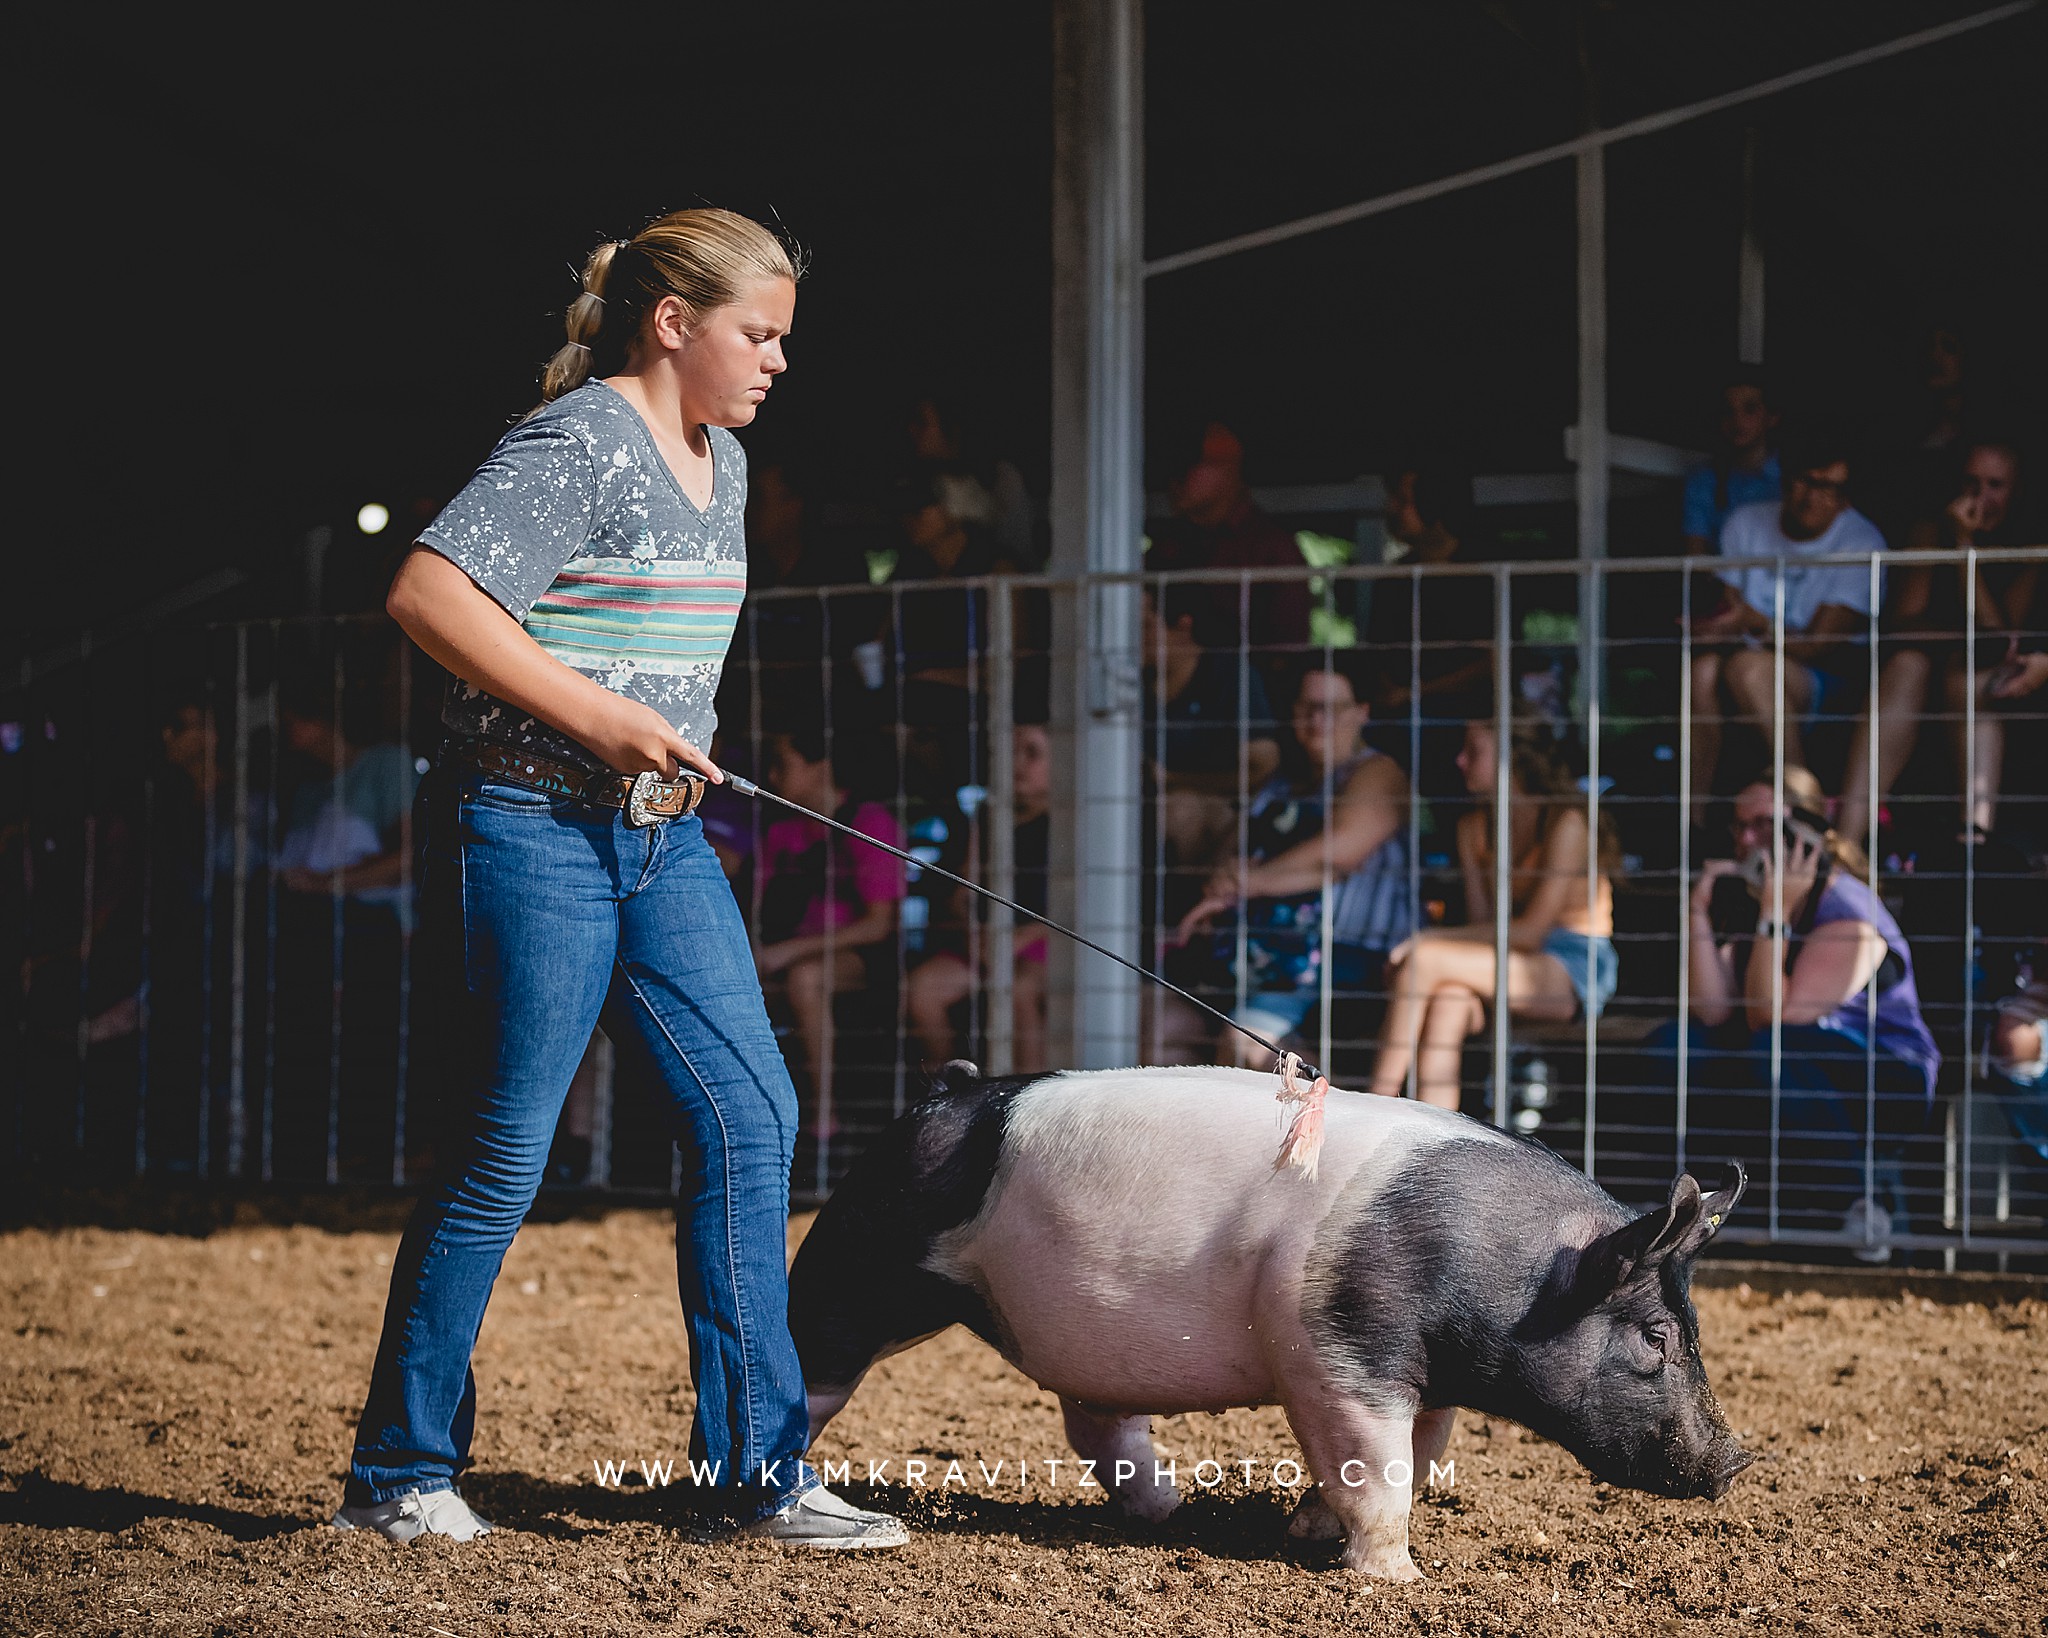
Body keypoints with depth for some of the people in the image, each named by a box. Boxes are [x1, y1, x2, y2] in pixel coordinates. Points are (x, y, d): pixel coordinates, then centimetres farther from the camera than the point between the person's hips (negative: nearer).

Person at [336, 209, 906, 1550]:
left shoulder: (721, 461, 14)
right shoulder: (577, 444, -13)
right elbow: (427, 595, -23)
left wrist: (683, 749, 13)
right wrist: (602, 720, -23)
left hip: (661, 837, 9)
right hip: (534, 830, -9)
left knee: (751, 1116, 2)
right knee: (505, 1152, -3)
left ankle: (758, 1469, 7)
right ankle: (399, 1474, 11)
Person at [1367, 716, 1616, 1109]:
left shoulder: (1566, 823, -12)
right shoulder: (1472, 828, 10)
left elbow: (1531, 931, -17)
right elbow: (1480, 921, 6)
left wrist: (1430, 940, -20)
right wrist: (1472, 990, -15)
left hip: (1575, 973, -6)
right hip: (1510, 963, 6)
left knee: (1425, 958, -24)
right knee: (1448, 997, -30)